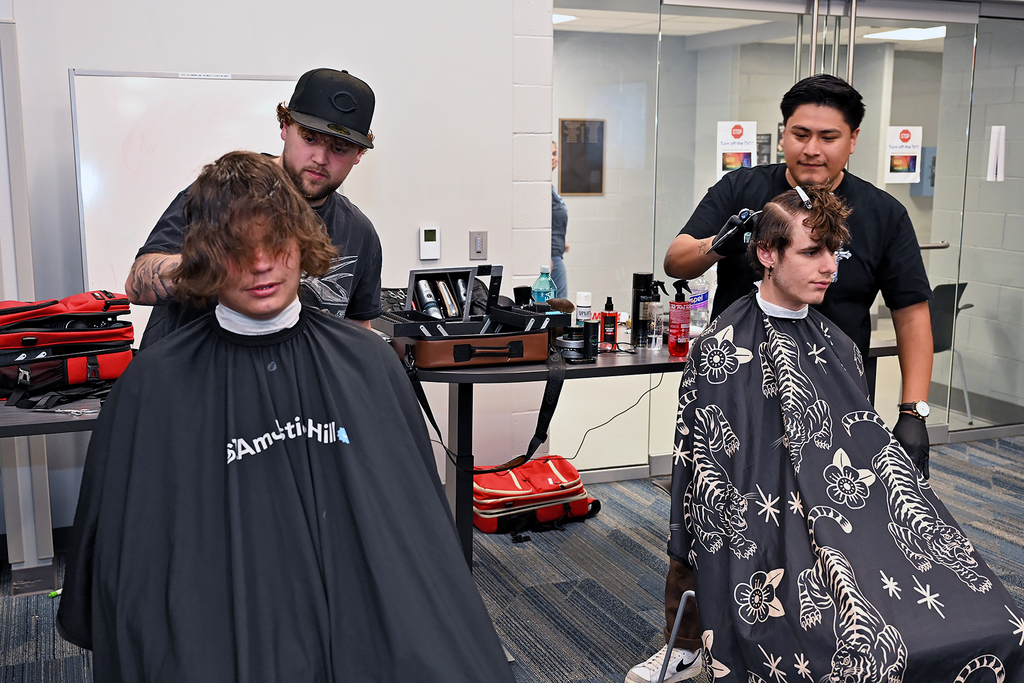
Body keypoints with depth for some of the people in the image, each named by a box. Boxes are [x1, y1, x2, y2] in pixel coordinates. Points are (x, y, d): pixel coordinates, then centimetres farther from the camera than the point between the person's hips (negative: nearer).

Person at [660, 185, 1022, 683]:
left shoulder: (835, 346, 15)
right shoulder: (722, 351, -4)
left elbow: (871, 449, 16)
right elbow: (709, 477, -5)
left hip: (852, 519, 6)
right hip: (773, 538, -6)